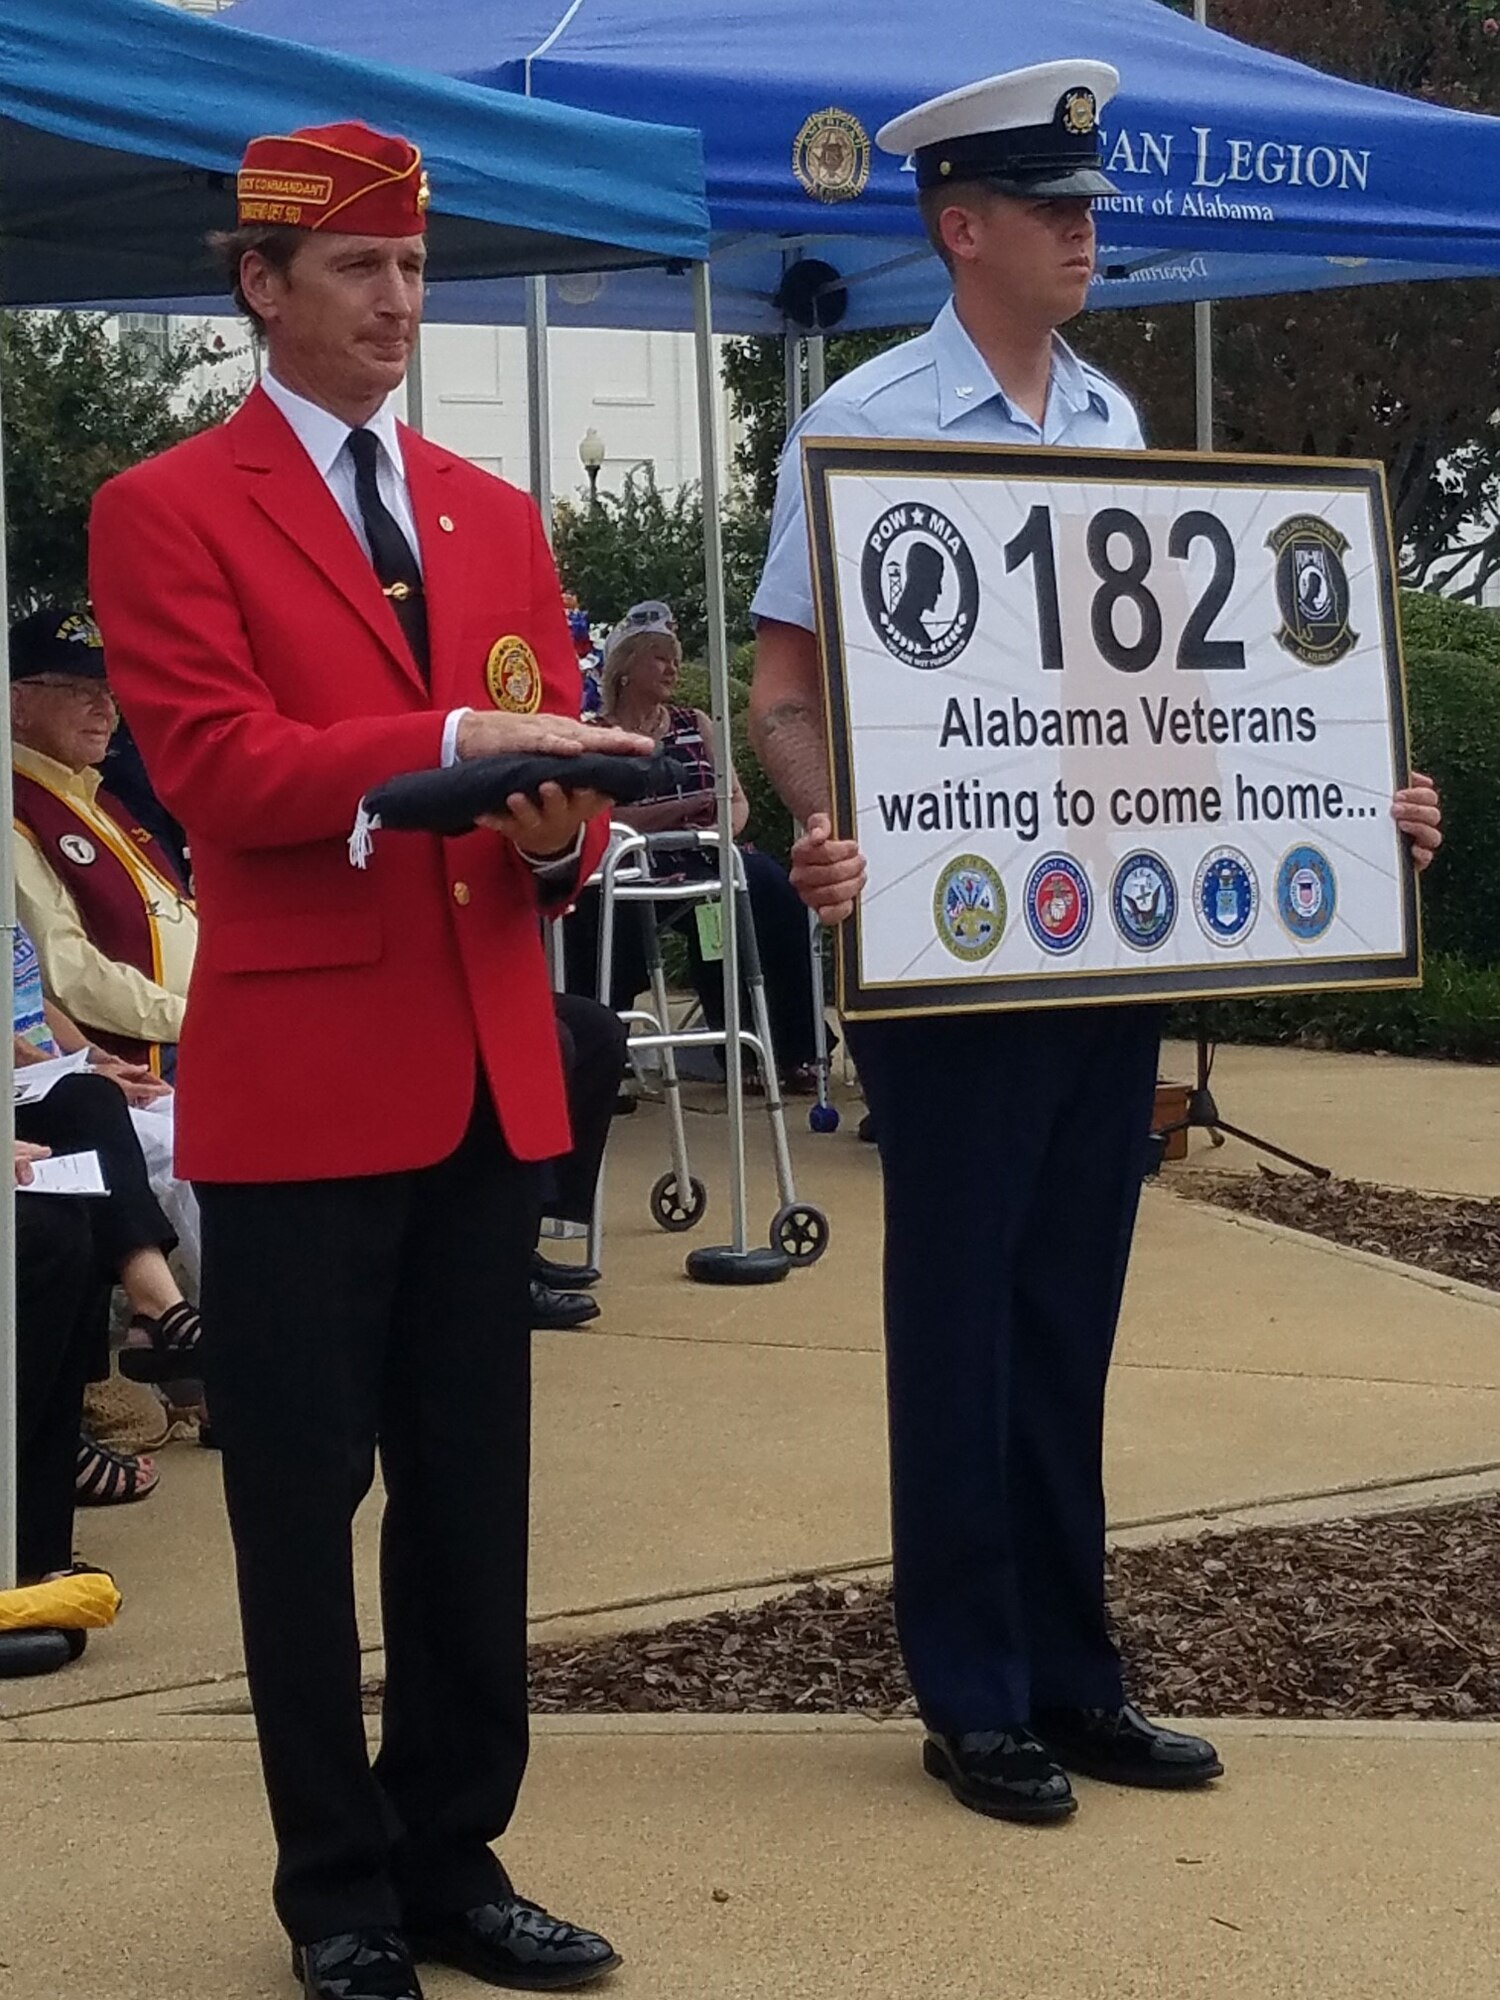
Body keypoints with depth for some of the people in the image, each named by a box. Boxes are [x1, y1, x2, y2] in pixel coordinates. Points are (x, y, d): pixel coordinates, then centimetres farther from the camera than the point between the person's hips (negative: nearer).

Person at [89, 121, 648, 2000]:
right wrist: (453, 744, -23)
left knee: (475, 1495, 11)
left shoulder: (496, 516, 17)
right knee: (303, 1500, 3)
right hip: (297, 1080, -5)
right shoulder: (165, 513, -1)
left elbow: (553, 762, 14)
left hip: (489, 1073, 6)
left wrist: (561, 831, -10)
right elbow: (213, 766, -14)